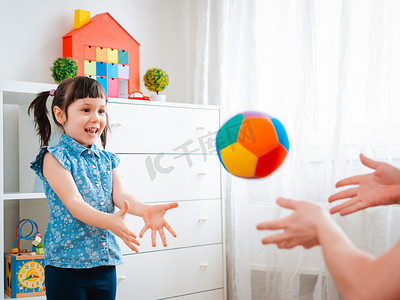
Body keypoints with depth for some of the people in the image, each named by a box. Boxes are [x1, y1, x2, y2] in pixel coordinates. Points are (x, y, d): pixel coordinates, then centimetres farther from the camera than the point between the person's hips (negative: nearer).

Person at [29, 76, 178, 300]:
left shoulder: (108, 160, 10)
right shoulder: (55, 158, -8)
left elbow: (120, 195, -3)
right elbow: (73, 202, -19)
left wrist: (145, 210, -26)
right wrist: (109, 221, -36)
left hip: (105, 261, 5)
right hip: (66, 264, -5)